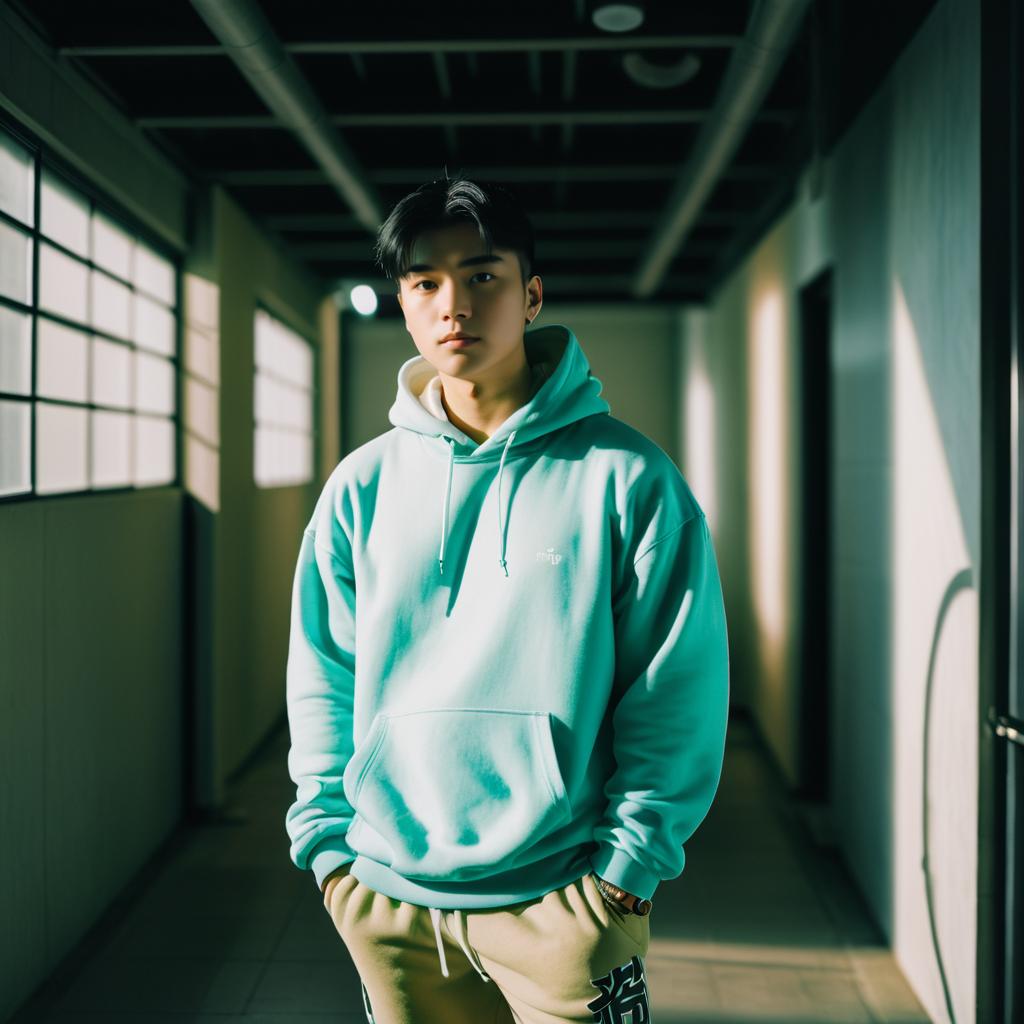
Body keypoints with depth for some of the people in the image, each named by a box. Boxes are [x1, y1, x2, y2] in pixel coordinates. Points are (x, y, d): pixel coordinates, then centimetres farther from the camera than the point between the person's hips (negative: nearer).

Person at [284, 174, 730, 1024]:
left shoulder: (626, 477, -6)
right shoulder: (362, 487, 4)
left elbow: (678, 693, -6)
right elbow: (323, 684, 8)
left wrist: (628, 863, -10)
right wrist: (328, 842, 1)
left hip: (560, 897, -2)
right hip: (389, 900, 3)